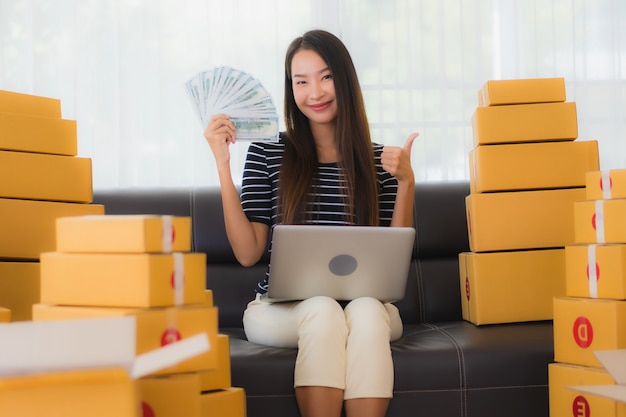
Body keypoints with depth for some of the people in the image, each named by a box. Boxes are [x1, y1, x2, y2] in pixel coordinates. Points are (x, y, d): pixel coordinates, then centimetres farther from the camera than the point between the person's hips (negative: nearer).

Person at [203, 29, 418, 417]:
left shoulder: (379, 159, 7)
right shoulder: (267, 153, 4)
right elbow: (248, 253, -1)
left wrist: (406, 181, -6)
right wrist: (223, 167, -7)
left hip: (365, 301, 1)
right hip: (284, 307, -1)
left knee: (366, 313, -33)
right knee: (322, 310, -33)